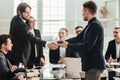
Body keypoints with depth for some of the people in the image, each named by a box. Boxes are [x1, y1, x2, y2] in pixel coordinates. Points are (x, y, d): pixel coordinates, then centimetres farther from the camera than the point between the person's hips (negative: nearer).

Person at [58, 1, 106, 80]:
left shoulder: (95, 25, -17)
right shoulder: (91, 24, 12)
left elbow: (87, 47, -23)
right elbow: (77, 39, 15)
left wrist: (68, 46, -13)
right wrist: (59, 43, 10)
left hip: (94, 66, -9)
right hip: (91, 64, 9)